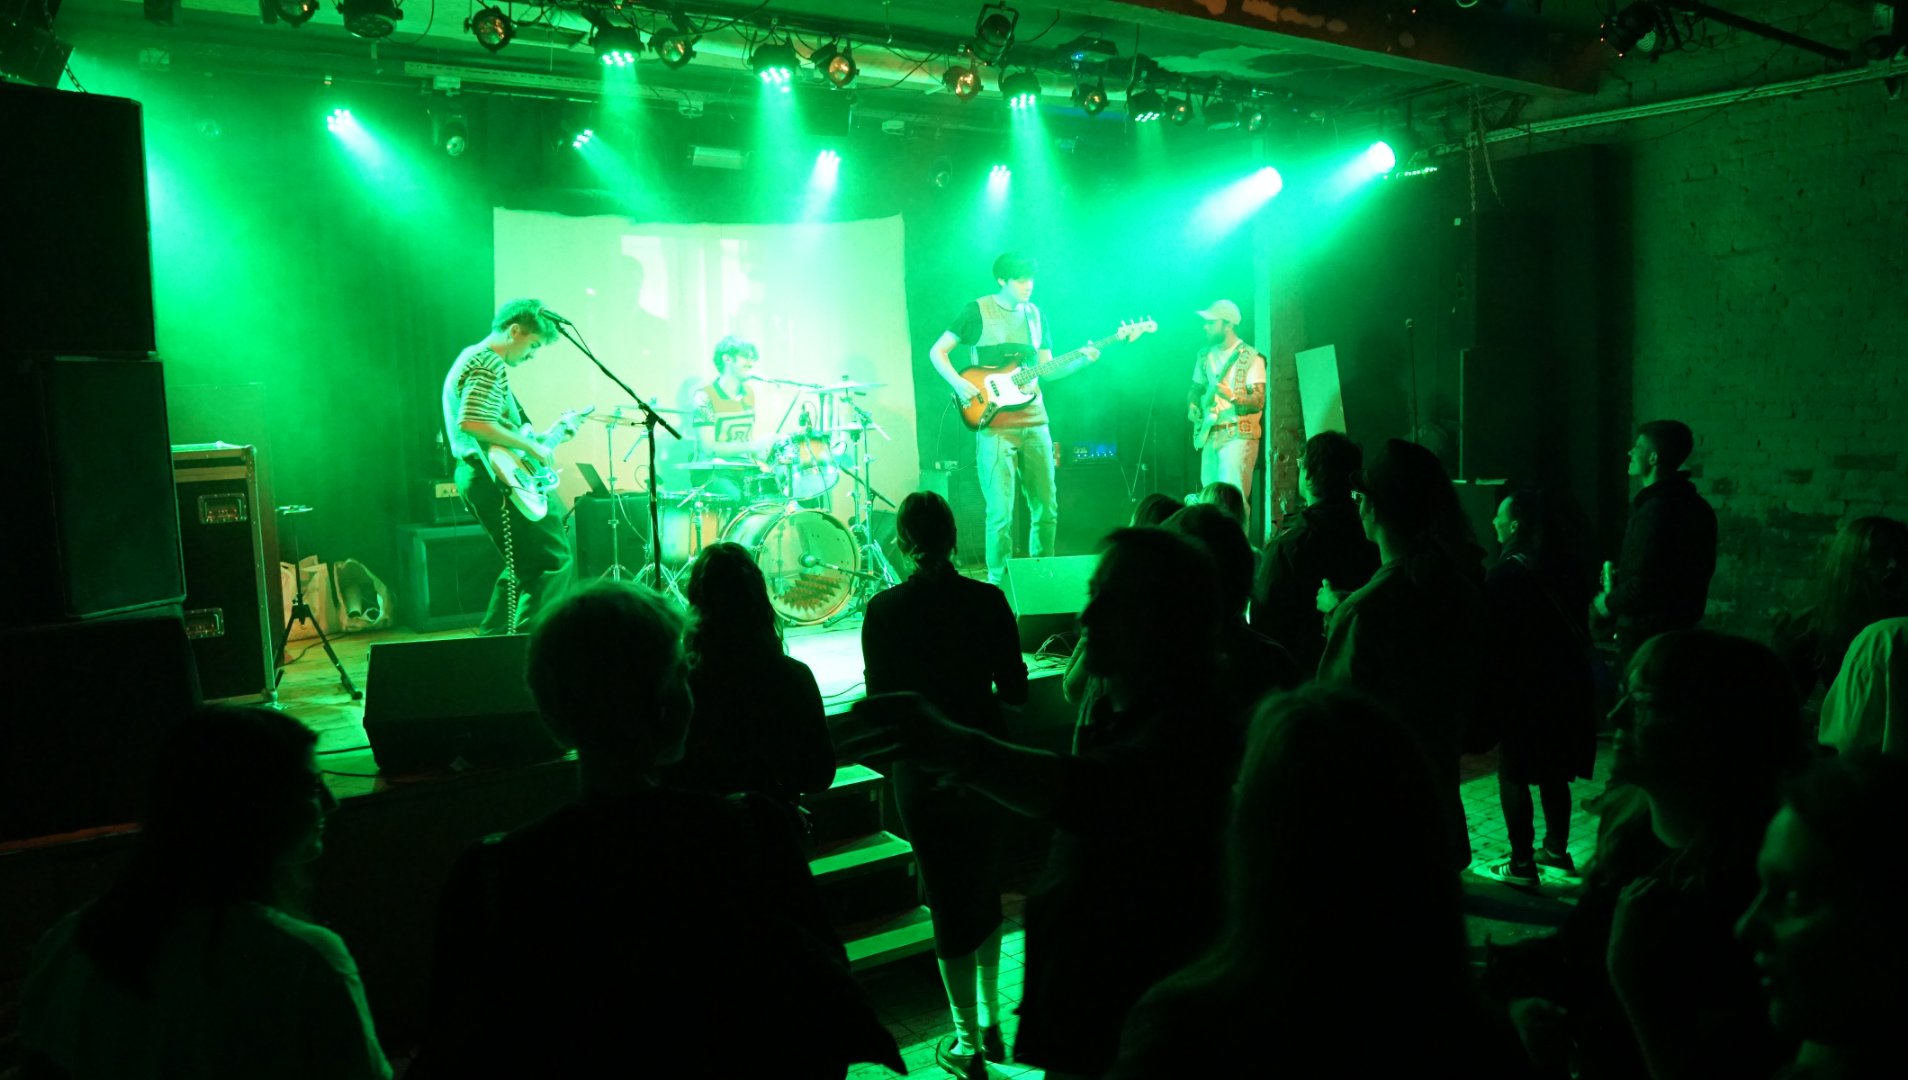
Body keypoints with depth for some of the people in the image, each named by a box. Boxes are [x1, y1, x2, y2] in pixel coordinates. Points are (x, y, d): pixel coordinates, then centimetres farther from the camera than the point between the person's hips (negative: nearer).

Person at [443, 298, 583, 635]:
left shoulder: (472, 358, 22)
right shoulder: (489, 363, -12)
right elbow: (472, 422, -26)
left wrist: (545, 436, 22)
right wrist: (531, 447, -19)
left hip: (480, 477, 11)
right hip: (498, 479, -11)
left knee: (523, 565, 18)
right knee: (554, 559, -11)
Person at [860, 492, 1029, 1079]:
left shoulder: (885, 609, -13)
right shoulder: (988, 600, -7)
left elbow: (880, 700, -8)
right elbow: (1015, 690, -4)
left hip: (924, 771, -3)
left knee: (948, 899, 8)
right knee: (986, 887, 21)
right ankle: (991, 1020, 34)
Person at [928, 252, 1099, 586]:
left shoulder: (1036, 315, 13)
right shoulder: (977, 311, -2)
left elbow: (1045, 370, 13)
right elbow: (937, 351, 0)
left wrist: (1081, 361, -3)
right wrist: (958, 383, -15)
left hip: (1034, 423, 5)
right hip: (995, 426, -5)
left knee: (1046, 507, 8)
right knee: (1001, 513, -8)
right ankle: (998, 581, 5)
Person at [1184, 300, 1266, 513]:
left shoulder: (1250, 357, -5)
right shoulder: (1205, 355, 14)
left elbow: (1259, 401, -11)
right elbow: (1195, 387, 25)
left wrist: (1232, 396, -29)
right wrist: (1192, 404, 2)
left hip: (1238, 435, -6)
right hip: (1209, 435, 6)